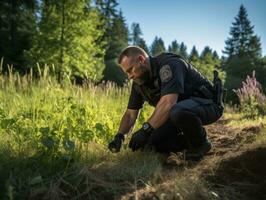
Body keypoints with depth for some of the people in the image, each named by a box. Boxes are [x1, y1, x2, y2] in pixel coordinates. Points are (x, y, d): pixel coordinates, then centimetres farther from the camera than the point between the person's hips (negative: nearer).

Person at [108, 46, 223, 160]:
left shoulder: (169, 64, -24)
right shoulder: (139, 82, 1)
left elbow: (168, 103, -36)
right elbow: (130, 113, 5)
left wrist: (145, 129, -36)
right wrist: (119, 136, -11)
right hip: (179, 111, 8)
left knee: (178, 112, -41)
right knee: (148, 142, -6)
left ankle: (200, 144, -11)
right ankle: (188, 142, 11)